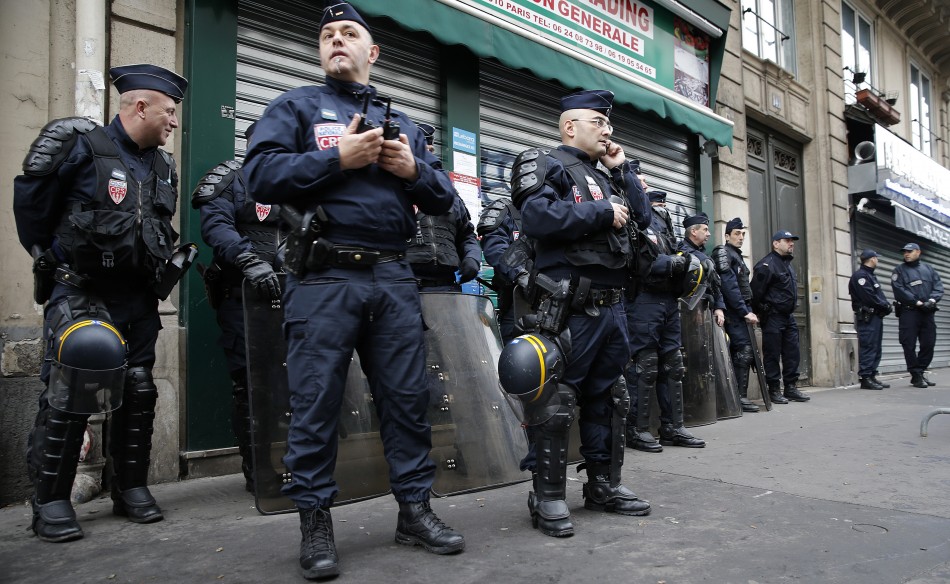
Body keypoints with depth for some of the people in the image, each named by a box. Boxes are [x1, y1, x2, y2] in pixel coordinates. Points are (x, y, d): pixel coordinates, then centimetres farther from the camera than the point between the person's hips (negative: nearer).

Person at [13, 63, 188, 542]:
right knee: (70, 393, -9)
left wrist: (163, 266, 11)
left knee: (138, 391, 8)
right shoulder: (82, 147, -7)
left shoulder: (162, 166, 12)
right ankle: (51, 502, 5)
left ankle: (131, 489, 21)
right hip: (81, 292, -6)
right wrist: (53, 256, 5)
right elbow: (30, 203, -1)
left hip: (139, 299, 6)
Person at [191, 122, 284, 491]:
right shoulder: (231, 178, 4)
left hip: (286, 293, 5)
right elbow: (216, 226, -13)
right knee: (248, 381, -1)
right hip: (242, 295, -4)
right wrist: (250, 261, -28)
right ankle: (255, 469, 9)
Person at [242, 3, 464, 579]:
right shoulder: (297, 106, 10)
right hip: (324, 278, -3)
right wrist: (338, 158, -12)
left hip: (394, 278, 4)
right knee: (316, 402, 0)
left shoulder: (403, 122, 22)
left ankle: (415, 509, 19)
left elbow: (444, 198, 17)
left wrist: (413, 169, -3)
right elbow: (261, 175, -6)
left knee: (409, 396, 6)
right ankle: (316, 522, 14)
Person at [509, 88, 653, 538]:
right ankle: (549, 498, 7)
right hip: (570, 307, -9)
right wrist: (601, 212, -14)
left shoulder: (604, 177, 23)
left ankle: (604, 485, 28)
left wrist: (621, 169, 15)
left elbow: (642, 217, 21)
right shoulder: (546, 165, -3)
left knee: (608, 397, 15)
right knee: (557, 403, -4)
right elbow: (537, 216, -22)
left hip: (612, 305, 9)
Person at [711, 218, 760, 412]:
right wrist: (745, 311, -17)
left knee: (738, 352, 8)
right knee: (745, 351, -14)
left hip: (740, 311, 9)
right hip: (734, 311, -9)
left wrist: (748, 310, 13)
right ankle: (741, 396, -12)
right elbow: (729, 285, -15)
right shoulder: (723, 252, -5)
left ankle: (735, 395, 12)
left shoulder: (737, 256, 23)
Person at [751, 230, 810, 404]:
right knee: (772, 355, -1)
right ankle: (774, 390, 6)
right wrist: (759, 314, -10)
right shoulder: (766, 265, -14)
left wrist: (791, 310, 17)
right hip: (773, 316, -9)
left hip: (788, 316, 9)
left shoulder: (788, 264, 17)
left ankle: (791, 388, 18)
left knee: (792, 353, 10)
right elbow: (757, 292, -17)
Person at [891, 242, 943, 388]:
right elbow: (899, 290, -9)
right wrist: (918, 302, -16)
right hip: (908, 312, -4)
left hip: (927, 312, 4)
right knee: (910, 345, -5)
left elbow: (938, 287, 6)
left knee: (928, 344, 5)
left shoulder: (929, 269, 17)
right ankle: (916, 376, 3)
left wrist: (931, 300, -12)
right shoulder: (899, 271, 4)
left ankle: (920, 372, 18)